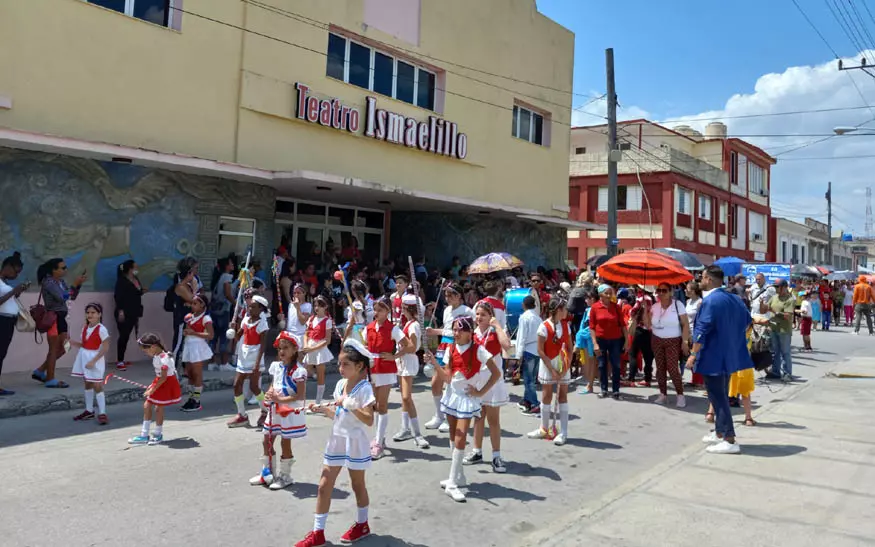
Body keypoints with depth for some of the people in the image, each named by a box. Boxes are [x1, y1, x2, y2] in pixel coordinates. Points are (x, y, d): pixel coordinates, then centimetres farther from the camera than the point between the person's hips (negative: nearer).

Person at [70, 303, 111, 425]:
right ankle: (89, 411, 27)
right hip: (84, 358, 8)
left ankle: (102, 413, 1)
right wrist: (73, 342, -6)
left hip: (95, 360, -8)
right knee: (87, 384, 16)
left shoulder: (101, 329, -17)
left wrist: (93, 361, -23)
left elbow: (105, 348, -19)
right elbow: (83, 344, 13)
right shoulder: (85, 328, 6)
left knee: (97, 386, -5)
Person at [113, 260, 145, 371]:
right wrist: (120, 311, -22)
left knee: (126, 336, 11)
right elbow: (118, 296, -17)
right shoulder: (122, 281, -12)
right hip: (124, 313, -8)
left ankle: (121, 360, 17)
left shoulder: (136, 279, 13)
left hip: (133, 313, 8)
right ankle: (119, 361, -3)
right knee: (123, 336, -7)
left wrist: (142, 292, 5)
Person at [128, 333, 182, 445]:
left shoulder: (164, 358, -25)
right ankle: (144, 435, 18)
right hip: (159, 383, 10)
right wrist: (152, 387, 11)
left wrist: (152, 389, -21)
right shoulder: (156, 356, 4)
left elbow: (163, 377, -24)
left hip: (166, 384, -10)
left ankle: (158, 435, 17)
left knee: (158, 408, 0)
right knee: (147, 406, 9)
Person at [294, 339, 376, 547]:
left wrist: (353, 407, -34)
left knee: (357, 484, 12)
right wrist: (323, 408, -4)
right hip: (336, 439, 7)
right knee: (324, 485, 6)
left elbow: (369, 421, -23)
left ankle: (362, 525, 32)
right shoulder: (340, 384, 4)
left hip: (354, 442, -7)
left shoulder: (364, 388, -17)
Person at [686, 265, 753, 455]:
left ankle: (729, 440, -3)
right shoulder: (734, 298, 9)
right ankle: (719, 433, 27)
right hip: (729, 355, 9)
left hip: (713, 357, -9)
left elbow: (702, 330, -22)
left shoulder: (711, 300, -18)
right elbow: (747, 321, 19)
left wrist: (693, 354, -19)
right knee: (721, 395, 18)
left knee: (717, 397, -3)